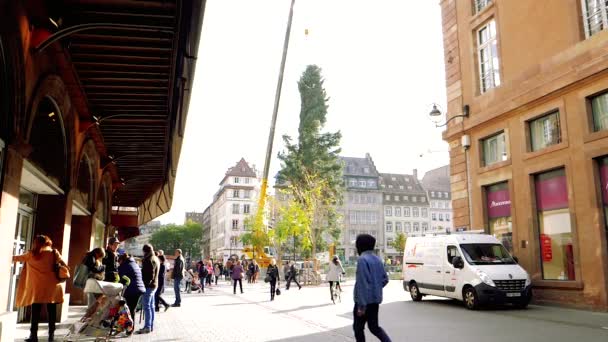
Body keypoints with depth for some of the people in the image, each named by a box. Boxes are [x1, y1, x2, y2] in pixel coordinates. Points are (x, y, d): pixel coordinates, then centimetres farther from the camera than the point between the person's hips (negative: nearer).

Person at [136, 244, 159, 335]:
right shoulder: (156, 259, 15)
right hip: (154, 285, 10)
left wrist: (146, 283, -18)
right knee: (151, 306, 14)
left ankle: (147, 327, -5)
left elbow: (150, 275, -21)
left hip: (149, 285, -10)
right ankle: (151, 326, 19)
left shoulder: (149, 260, -16)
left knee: (147, 306, -7)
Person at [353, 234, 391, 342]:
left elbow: (362, 283, -21)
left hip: (364, 300, -7)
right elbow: (385, 279, 12)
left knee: (358, 327, 8)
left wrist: (361, 305, -19)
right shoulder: (377, 259, 7)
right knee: (374, 326, 18)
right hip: (376, 299, 7)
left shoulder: (362, 259, -16)